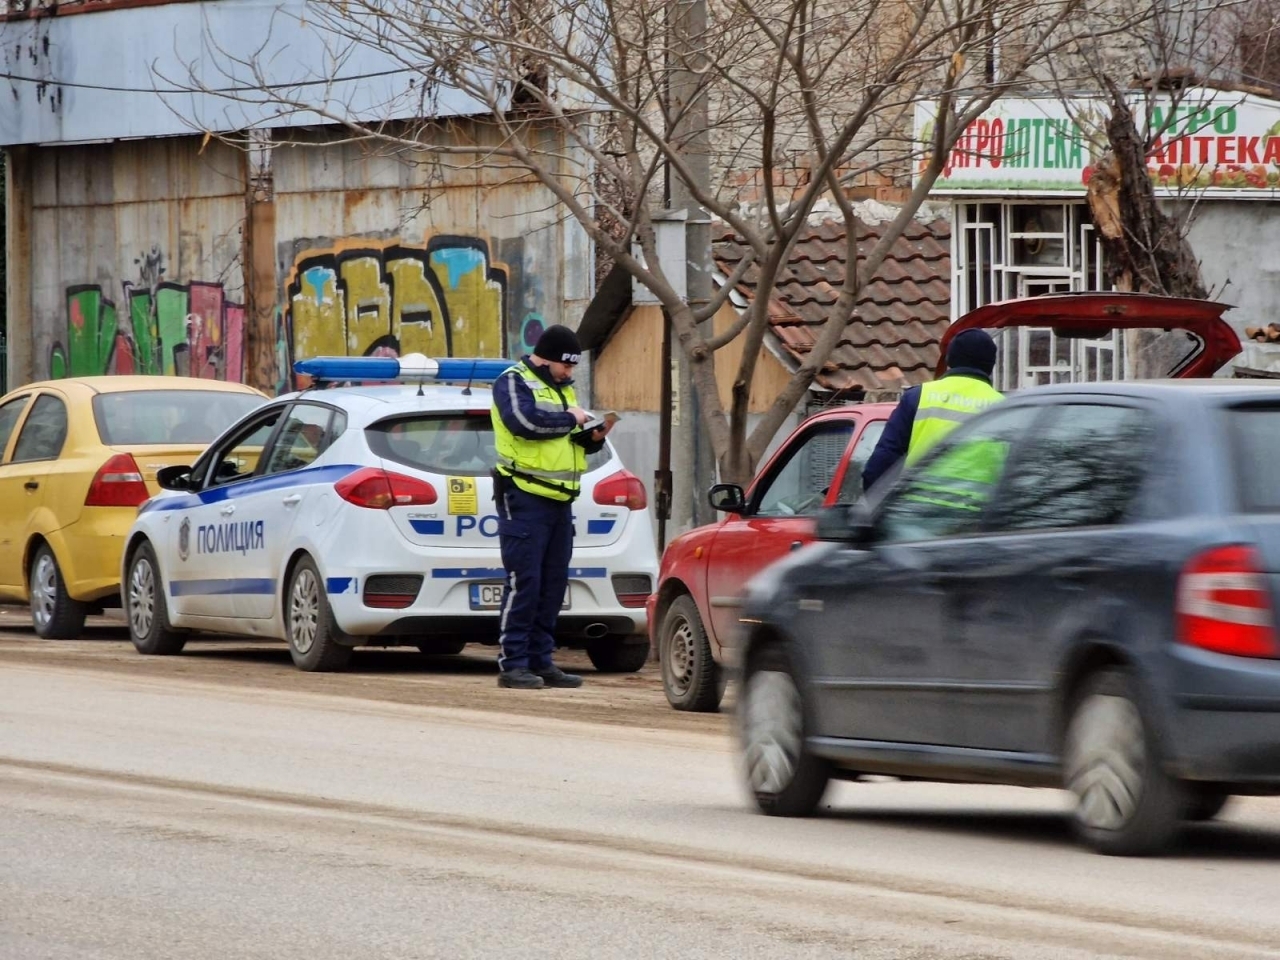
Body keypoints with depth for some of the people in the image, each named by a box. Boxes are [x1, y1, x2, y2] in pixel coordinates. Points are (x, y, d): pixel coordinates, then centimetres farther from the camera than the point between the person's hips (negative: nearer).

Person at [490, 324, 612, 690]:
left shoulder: (562, 388, 21)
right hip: (525, 498, -8)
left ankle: (540, 660, 13)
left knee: (553, 584, 8)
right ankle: (512, 663, -7)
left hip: (559, 499, 8)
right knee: (524, 582, -9)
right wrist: (570, 419, -11)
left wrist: (592, 437, 3)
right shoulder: (513, 382, -5)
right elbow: (526, 421, -23)